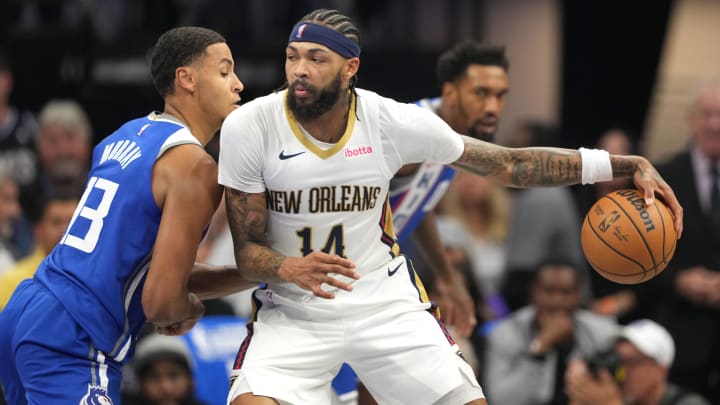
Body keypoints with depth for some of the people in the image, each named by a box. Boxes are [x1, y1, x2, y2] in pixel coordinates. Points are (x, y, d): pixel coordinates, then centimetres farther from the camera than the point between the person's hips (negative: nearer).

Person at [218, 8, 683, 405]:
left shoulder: (393, 121, -13)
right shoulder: (248, 128, -16)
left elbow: (510, 164, -4)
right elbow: (246, 248, -9)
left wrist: (627, 166, -11)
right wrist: (288, 269, -34)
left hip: (385, 301, 2)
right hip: (294, 309, -2)